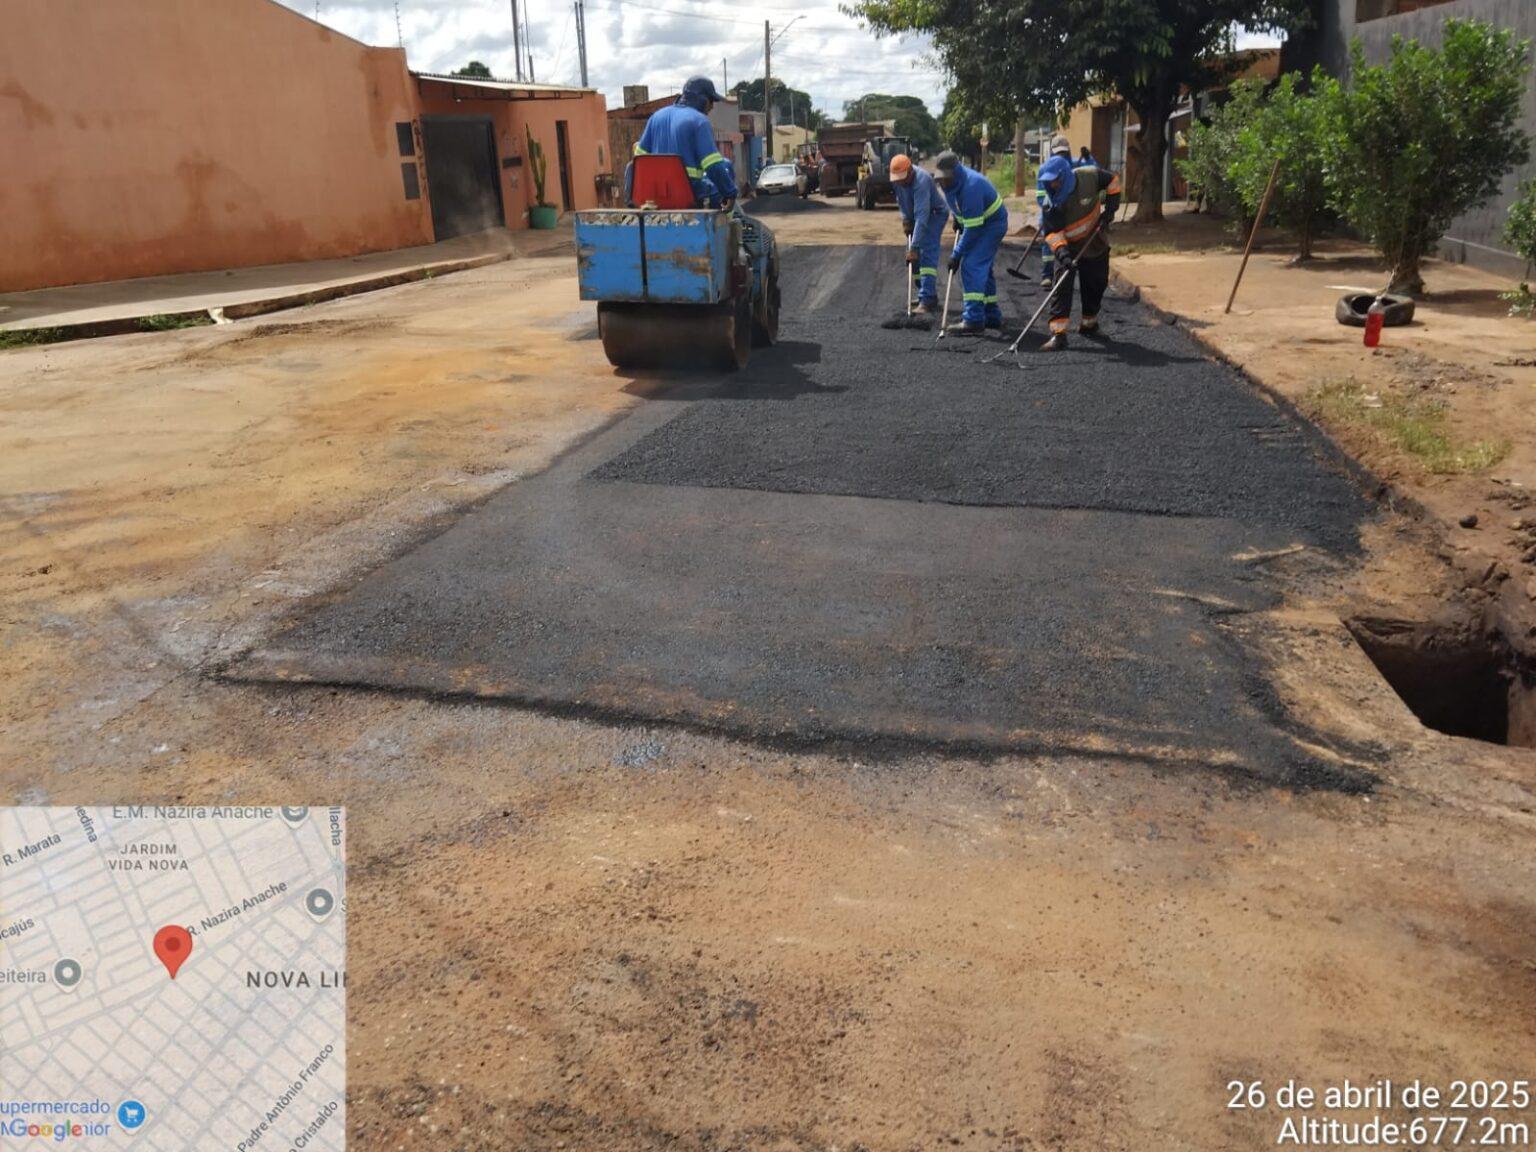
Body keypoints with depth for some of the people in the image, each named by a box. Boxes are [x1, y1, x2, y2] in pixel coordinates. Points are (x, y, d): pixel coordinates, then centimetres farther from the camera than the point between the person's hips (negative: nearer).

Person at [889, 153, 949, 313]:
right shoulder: (897, 179, -12)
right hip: (914, 217, 8)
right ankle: (925, 296, 20)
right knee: (914, 258, 9)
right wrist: (905, 219, -3)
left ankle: (928, 301, -27)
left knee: (927, 255, -21)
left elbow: (922, 217, -42)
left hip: (935, 215, -8)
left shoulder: (921, 181, -36)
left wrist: (914, 247, -46)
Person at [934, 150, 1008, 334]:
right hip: (974, 223, 10)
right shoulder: (952, 180, -6)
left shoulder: (971, 187, -33)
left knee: (972, 266, -20)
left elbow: (973, 228, -31)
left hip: (992, 224, -10)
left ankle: (974, 321, -23)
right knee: (982, 268, 17)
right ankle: (992, 316, 29)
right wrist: (956, 217, 10)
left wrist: (957, 254, -27)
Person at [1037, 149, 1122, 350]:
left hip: (1095, 242, 2)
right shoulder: (1052, 202, -20)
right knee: (1062, 285, -18)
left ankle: (1089, 321, 37)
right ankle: (1058, 332, -22)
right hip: (1068, 247, -2)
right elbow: (1052, 231, -23)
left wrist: (1111, 207, -6)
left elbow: (1112, 180, 0)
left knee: (1096, 284, 12)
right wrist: (1061, 252, -38)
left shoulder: (1089, 176, -18)